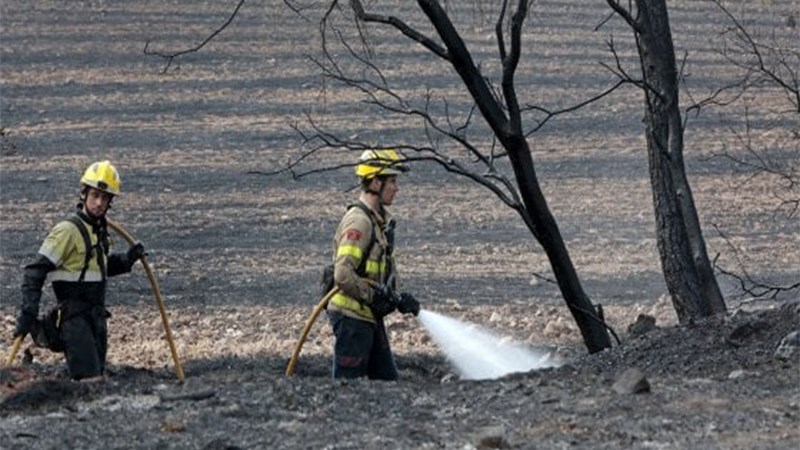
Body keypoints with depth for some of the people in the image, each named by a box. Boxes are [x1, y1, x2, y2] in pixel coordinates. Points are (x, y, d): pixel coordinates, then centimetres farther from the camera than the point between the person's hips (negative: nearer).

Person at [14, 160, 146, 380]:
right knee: (88, 380, -18)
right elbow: (35, 272, -17)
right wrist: (27, 314, -24)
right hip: (74, 318, -9)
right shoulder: (68, 230, -14)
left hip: (96, 318, 9)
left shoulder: (99, 229, 13)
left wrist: (128, 259, 10)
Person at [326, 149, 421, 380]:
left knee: (387, 379, 13)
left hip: (370, 317, 10)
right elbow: (343, 275, -26)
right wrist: (375, 297, -17)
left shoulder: (380, 220, 14)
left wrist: (397, 298, 5)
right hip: (351, 316, -10)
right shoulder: (359, 221, -18)